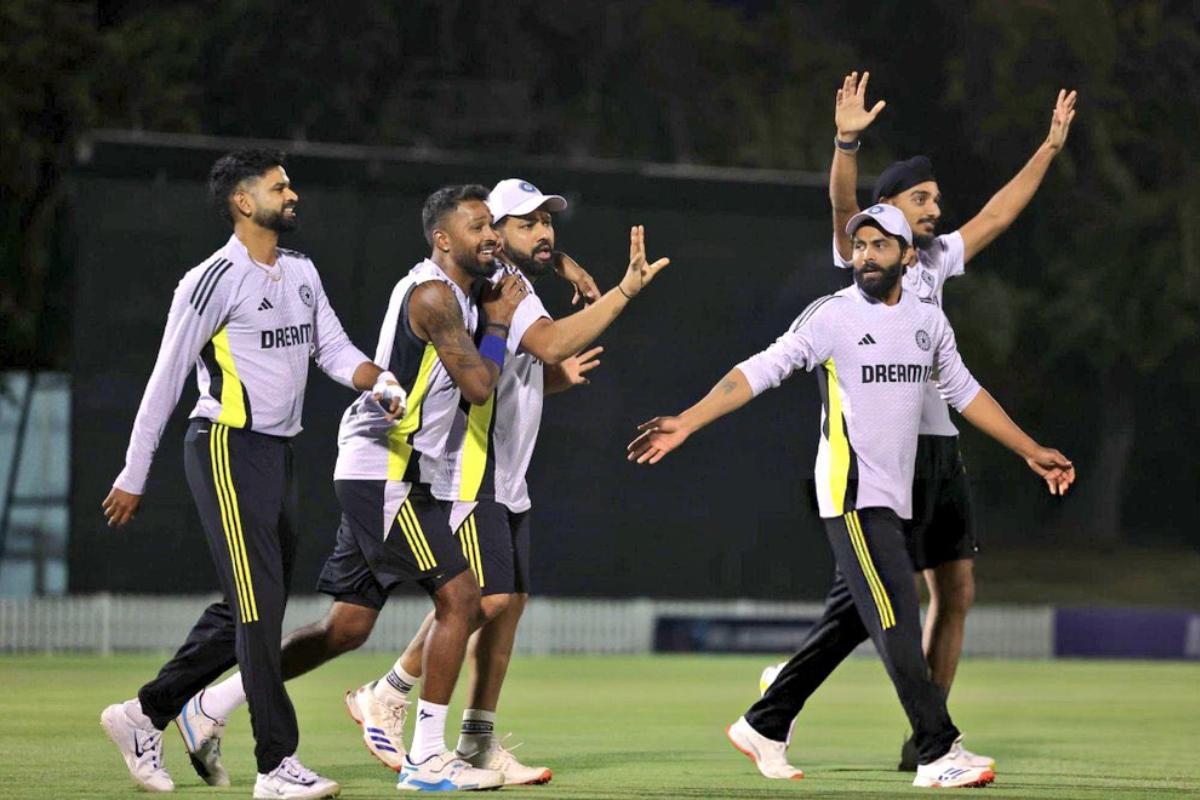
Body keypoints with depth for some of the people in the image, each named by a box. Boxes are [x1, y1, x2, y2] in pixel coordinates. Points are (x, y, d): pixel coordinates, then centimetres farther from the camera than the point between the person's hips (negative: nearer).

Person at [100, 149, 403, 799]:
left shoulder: (302, 273, 14)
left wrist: (379, 382, -8)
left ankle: (145, 715, 24)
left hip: (277, 454, 9)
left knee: (244, 613, 11)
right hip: (227, 451, -9)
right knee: (259, 608, -11)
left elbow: (334, 350, 15)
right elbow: (166, 378, -8)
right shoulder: (214, 279, -11)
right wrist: (133, 476, -7)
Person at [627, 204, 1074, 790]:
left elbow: (964, 393, 24)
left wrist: (1031, 452, 28)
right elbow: (759, 372, -11)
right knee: (897, 621, -13)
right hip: (852, 495, -7)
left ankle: (763, 727, 22)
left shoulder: (928, 319, 11)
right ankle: (938, 753, -14)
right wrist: (685, 423, -21)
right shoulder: (831, 316, -7)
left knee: (846, 623, 10)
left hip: (894, 499, 7)